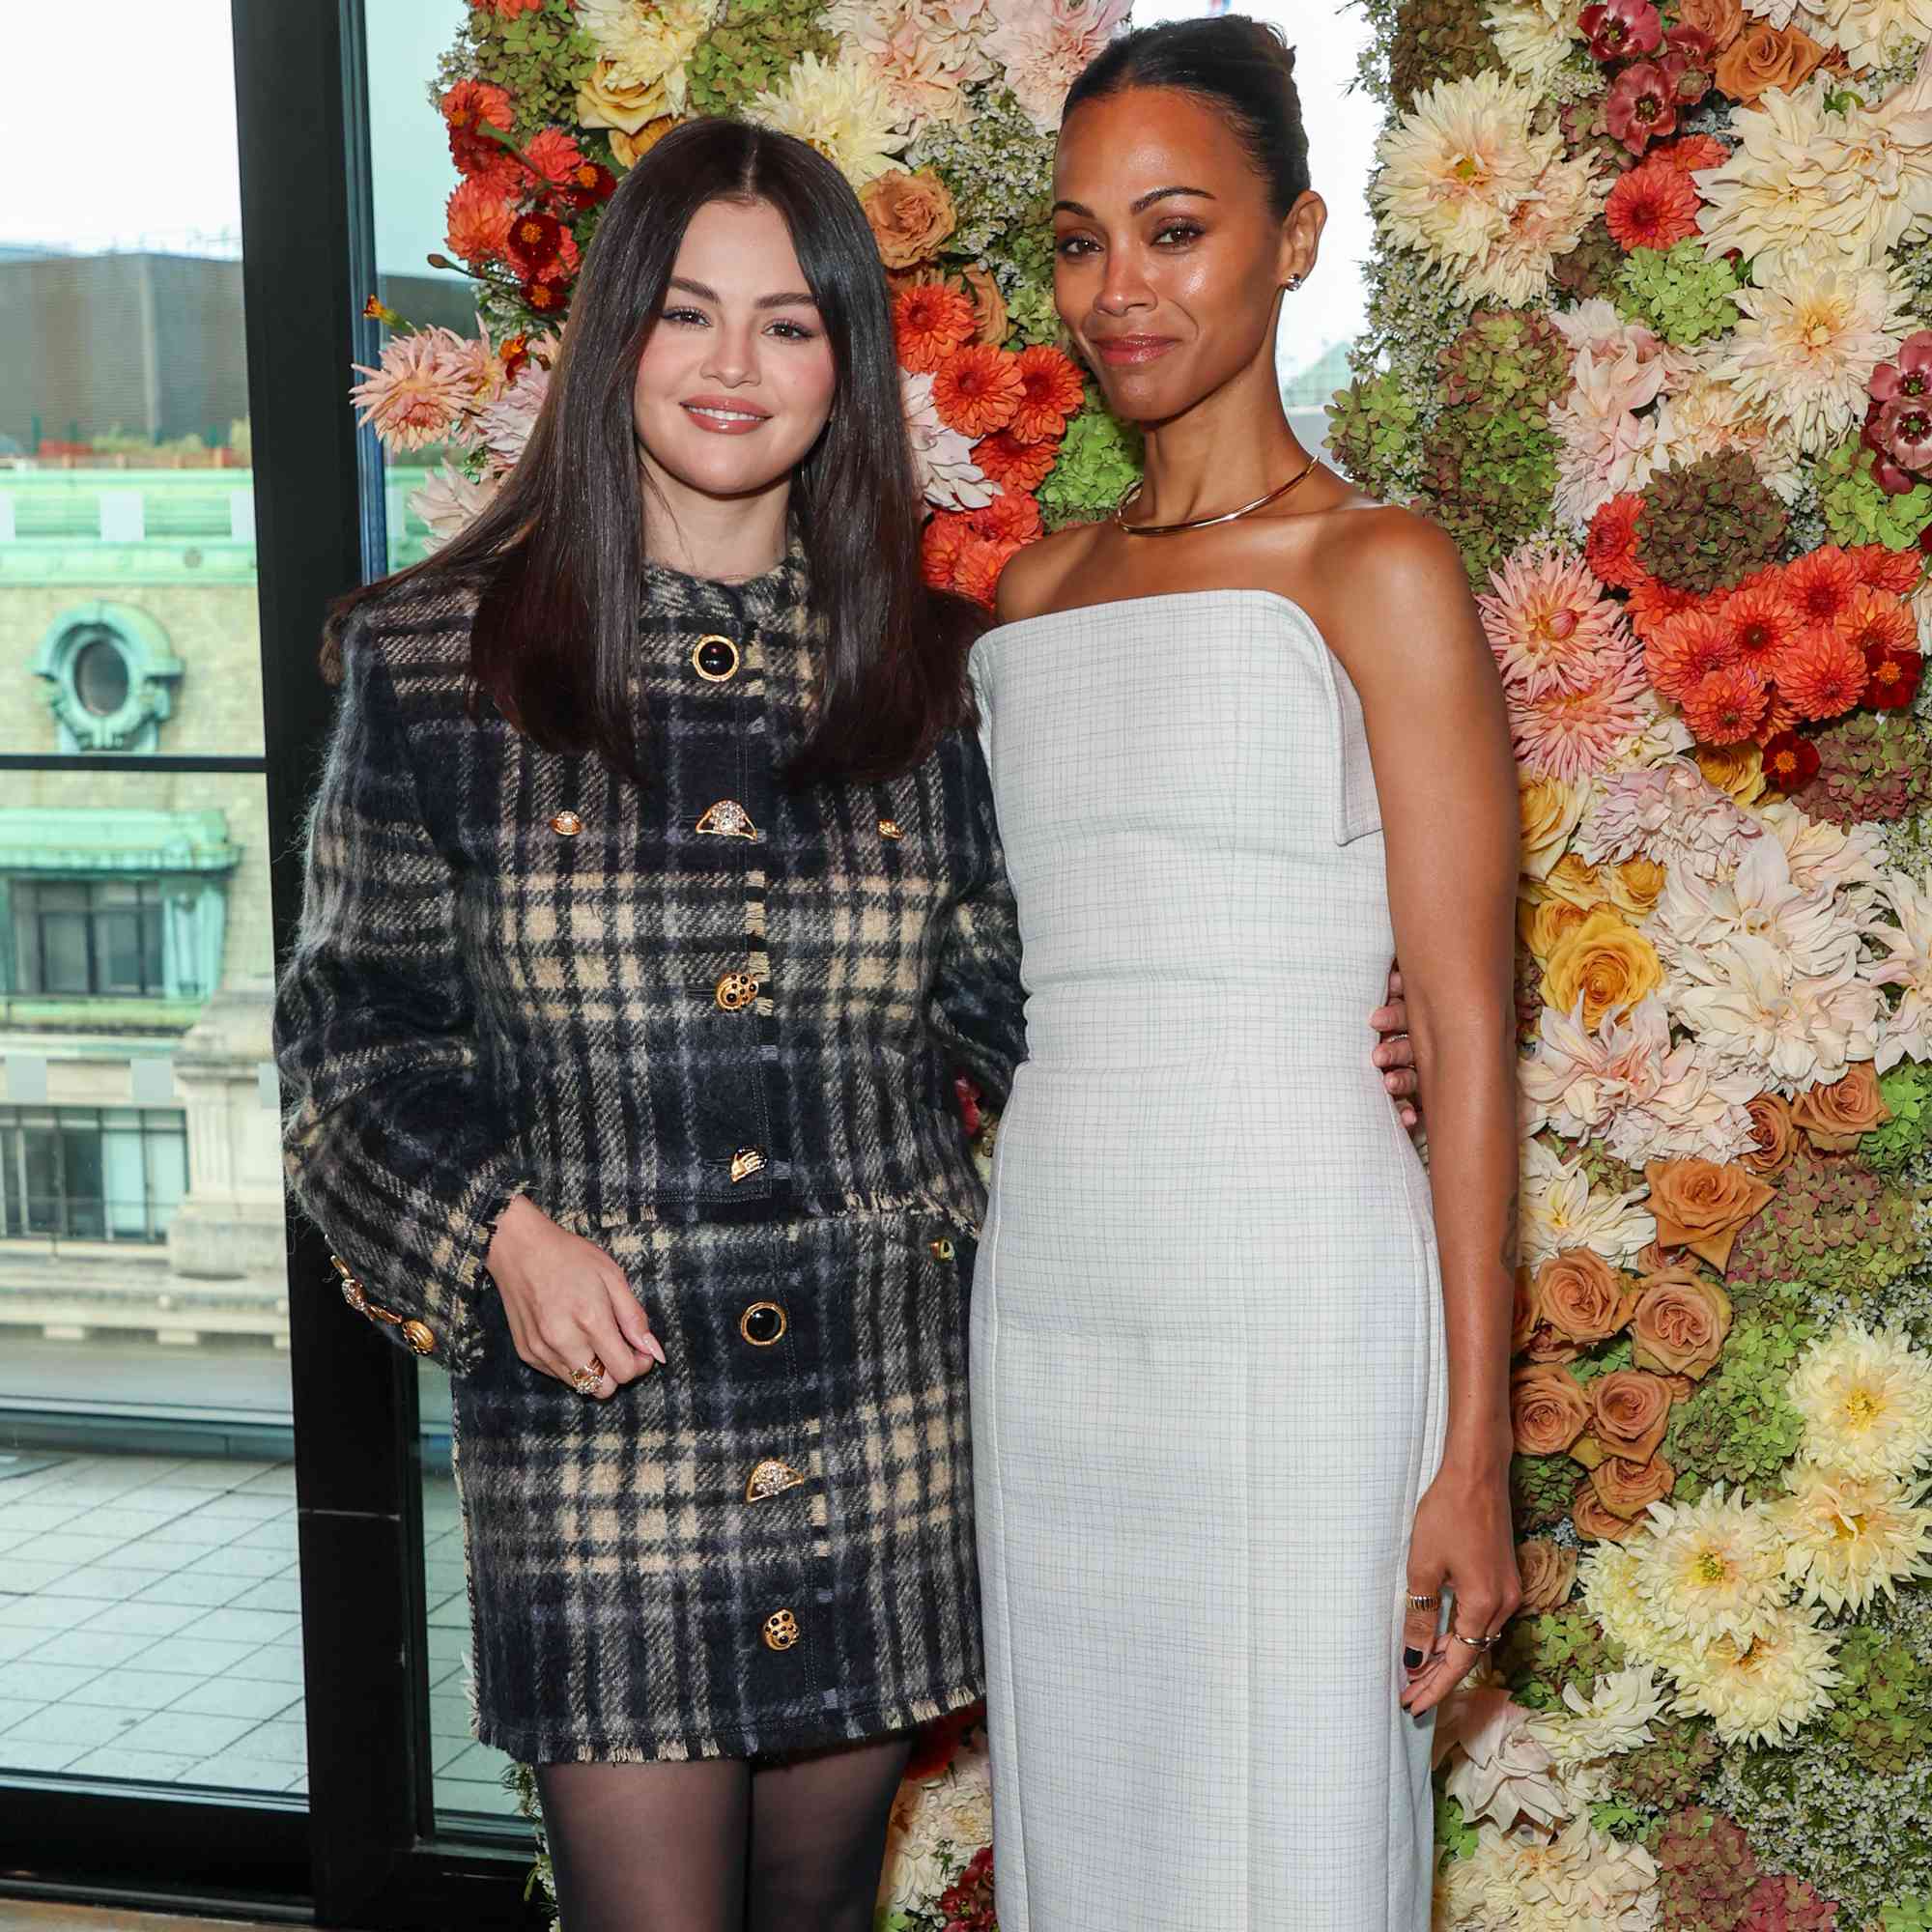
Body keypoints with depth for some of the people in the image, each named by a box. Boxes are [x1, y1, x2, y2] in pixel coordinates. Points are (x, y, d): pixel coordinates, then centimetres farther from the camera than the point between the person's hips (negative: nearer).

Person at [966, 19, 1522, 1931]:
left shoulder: (1377, 574, -4)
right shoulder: (1036, 591, 14)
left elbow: (1465, 1039, -7)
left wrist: (1472, 1451, -11)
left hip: (1296, 1312, -5)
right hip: (1047, 1305, 6)